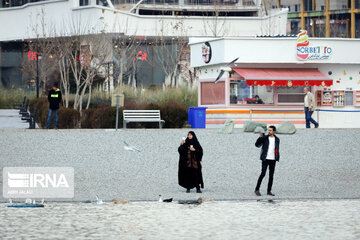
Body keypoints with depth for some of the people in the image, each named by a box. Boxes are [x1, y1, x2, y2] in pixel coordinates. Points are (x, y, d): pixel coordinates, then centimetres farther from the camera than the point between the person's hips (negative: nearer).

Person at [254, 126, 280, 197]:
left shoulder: (277, 139, 10)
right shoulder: (264, 138, 1)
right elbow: (257, 145, -4)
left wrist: (277, 157, 10)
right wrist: (260, 137, -18)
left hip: (273, 159, 4)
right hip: (265, 159, -4)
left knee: (271, 175, 5)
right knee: (263, 174, -10)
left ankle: (269, 191, 11)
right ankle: (257, 189, -4)